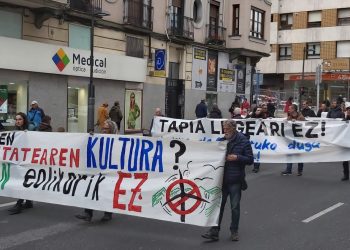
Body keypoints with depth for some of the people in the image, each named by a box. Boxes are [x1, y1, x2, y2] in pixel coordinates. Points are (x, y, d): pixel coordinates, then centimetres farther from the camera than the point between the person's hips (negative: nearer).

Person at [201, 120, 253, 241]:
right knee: (218, 205, 5)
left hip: (235, 181, -3)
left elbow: (250, 160, -6)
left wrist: (237, 157, -19)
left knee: (235, 206, 8)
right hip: (221, 179, 3)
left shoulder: (243, 141, -5)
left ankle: (234, 231, 23)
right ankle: (214, 231, 11)